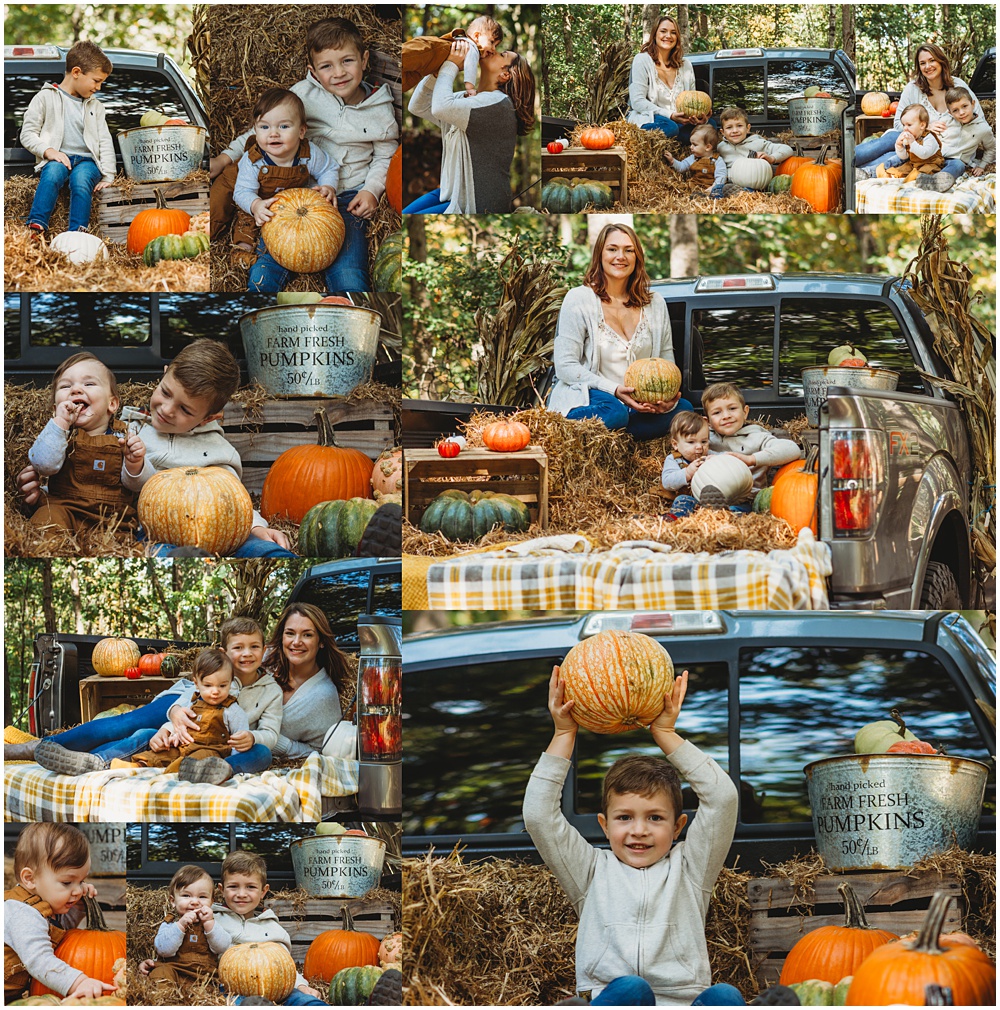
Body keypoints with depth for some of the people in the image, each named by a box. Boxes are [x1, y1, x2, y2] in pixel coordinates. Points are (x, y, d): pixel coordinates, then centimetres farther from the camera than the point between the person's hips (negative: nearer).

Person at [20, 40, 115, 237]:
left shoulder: (96, 106, 24)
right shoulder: (46, 98, 10)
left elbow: (105, 142, 17)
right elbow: (28, 134, 4)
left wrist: (108, 176, 4)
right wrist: (48, 150, -14)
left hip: (87, 160, 2)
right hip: (57, 158, -2)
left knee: (81, 177, -34)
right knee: (53, 172, -38)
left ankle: (76, 234, -49)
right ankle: (36, 227, -50)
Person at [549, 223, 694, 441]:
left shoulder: (655, 304, 14)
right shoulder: (579, 299, 0)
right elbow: (565, 366, -7)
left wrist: (669, 397, -10)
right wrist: (614, 390, -21)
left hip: (638, 404, 5)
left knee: (683, 408, -26)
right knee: (613, 413, -40)